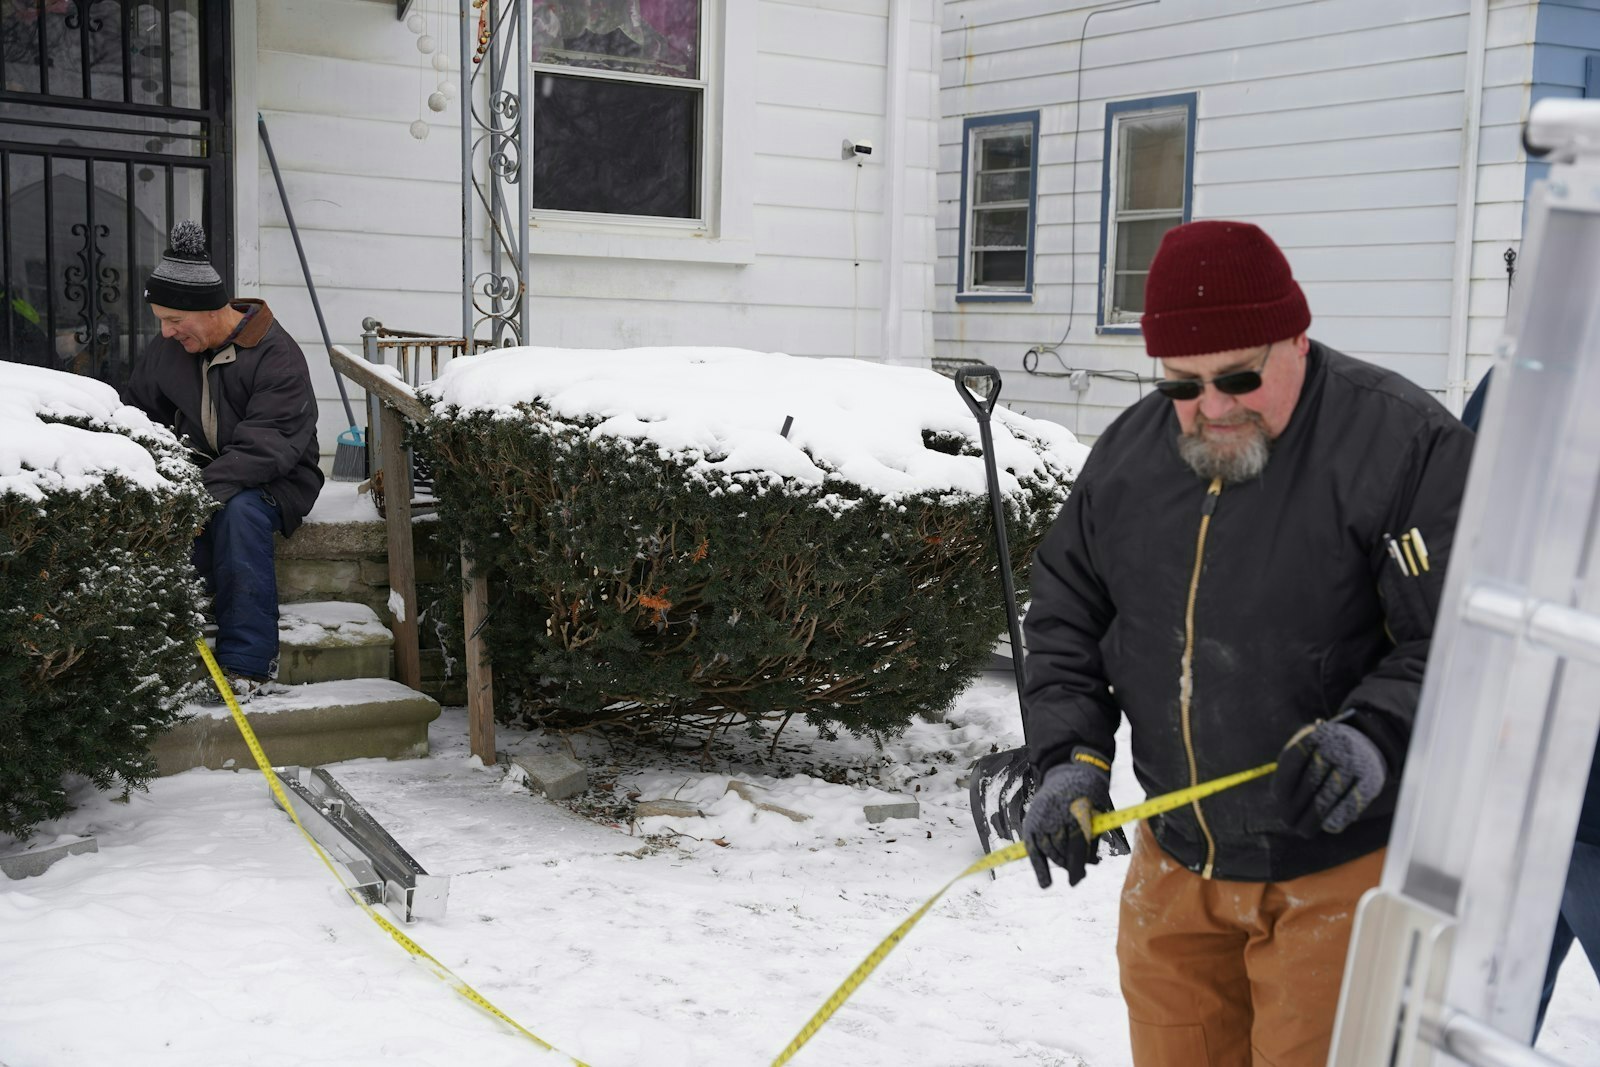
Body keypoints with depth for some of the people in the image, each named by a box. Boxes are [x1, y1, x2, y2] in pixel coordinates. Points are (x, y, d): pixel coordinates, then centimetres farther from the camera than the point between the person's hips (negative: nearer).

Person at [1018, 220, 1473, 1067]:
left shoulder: (1403, 442, -15)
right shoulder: (1129, 451, 4)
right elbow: (1064, 621, 11)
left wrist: (1375, 734, -30)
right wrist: (1070, 758, -2)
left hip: (1342, 867, -5)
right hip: (1177, 861, 6)